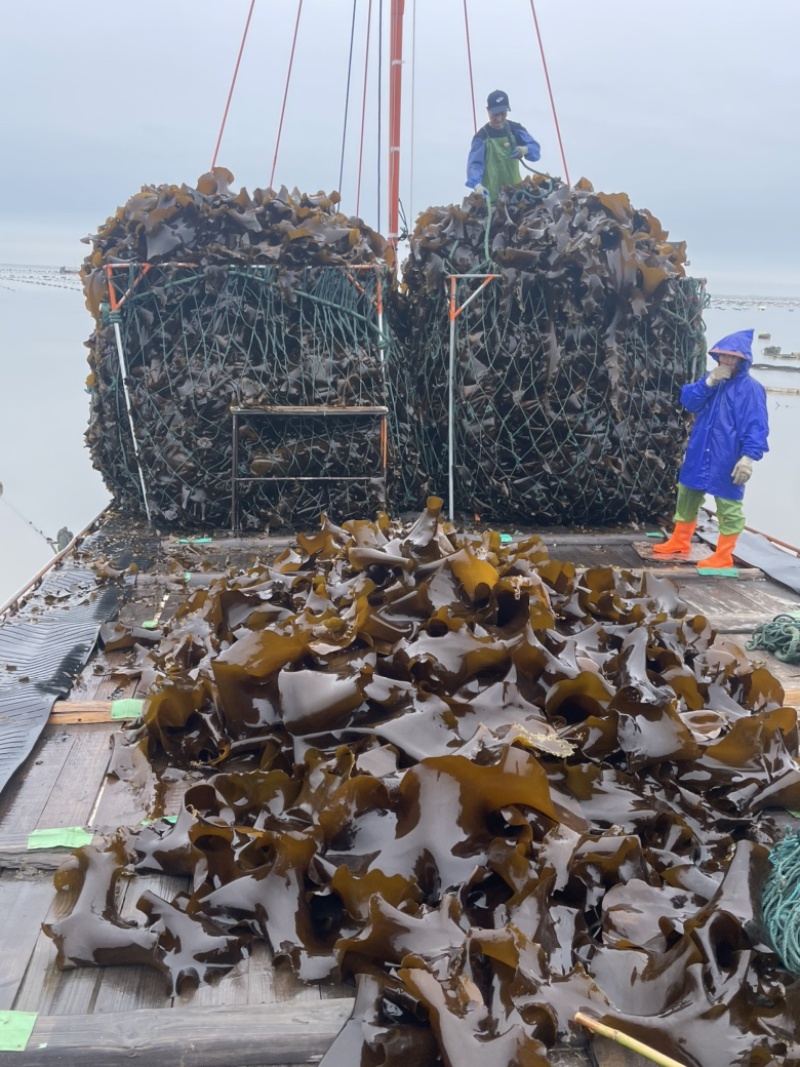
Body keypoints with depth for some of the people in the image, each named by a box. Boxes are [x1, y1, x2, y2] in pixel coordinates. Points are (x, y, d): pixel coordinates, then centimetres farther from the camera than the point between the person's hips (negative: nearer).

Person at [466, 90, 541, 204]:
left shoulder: (515, 129, 8)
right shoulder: (482, 136, -5)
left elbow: (535, 149, 4)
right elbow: (475, 163, -18)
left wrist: (526, 150, -22)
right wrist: (477, 184, -39)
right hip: (493, 195, -4)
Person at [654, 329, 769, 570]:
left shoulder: (750, 388, -12)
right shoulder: (712, 380, 11)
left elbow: (756, 426, -18)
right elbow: (688, 401, -1)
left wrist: (748, 457, -28)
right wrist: (709, 381, -14)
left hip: (727, 461, -8)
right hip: (699, 455, 8)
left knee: (728, 508, 2)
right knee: (687, 498, 17)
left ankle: (723, 557, 11)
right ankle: (679, 544, 32)